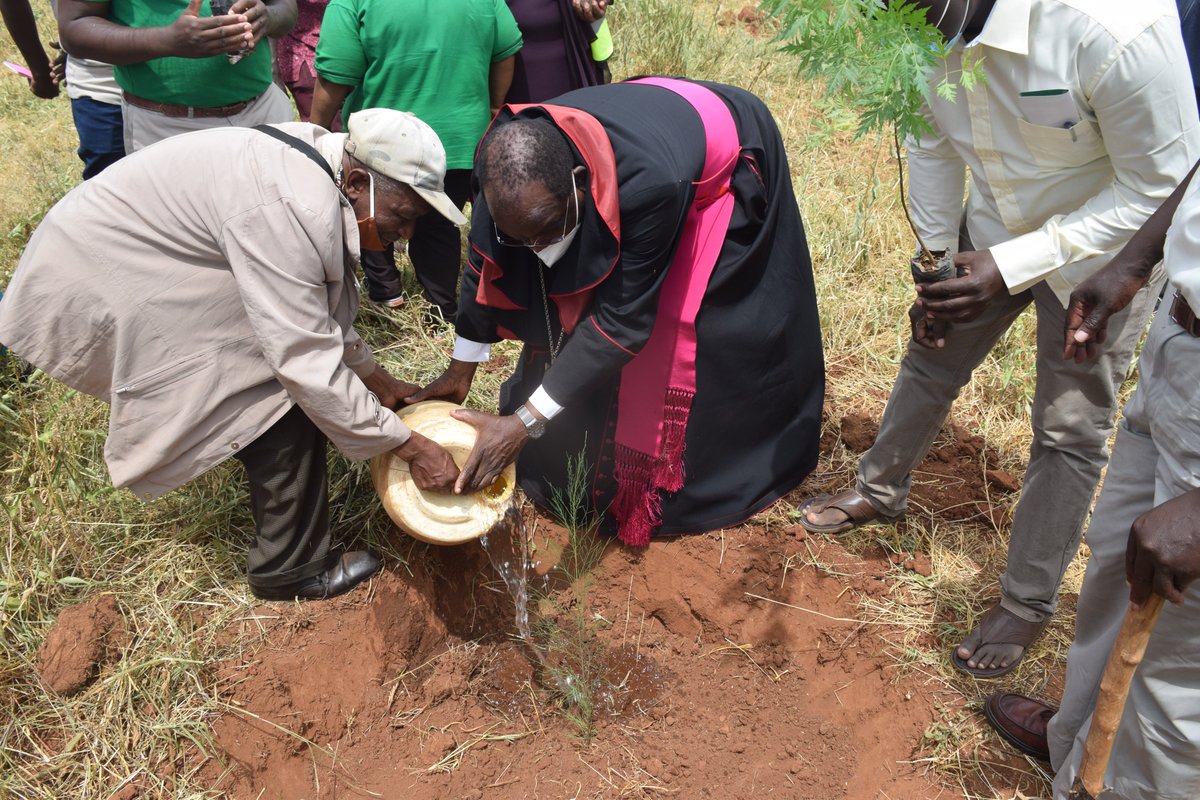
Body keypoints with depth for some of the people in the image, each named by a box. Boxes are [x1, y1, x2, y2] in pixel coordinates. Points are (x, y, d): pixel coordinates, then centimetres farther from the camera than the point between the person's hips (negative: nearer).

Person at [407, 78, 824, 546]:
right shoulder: (510, 166, -30)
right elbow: (486, 265, -12)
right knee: (569, 309, 6)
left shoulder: (648, 184, -47)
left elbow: (622, 319, -39)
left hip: (723, 166, -5)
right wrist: (461, 367, -4)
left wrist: (524, 422, -38)